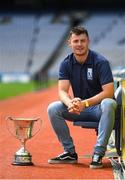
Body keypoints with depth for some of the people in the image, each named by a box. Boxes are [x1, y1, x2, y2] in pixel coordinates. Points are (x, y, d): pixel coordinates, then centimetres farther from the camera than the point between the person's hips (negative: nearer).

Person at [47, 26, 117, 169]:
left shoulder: (100, 62, -15)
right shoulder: (66, 63, -2)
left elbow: (108, 92, -22)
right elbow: (62, 91, -9)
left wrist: (85, 103, -33)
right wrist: (70, 103, -33)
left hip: (98, 107, -4)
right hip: (79, 108, 4)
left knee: (108, 104, -38)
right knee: (52, 108, -18)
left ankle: (98, 153, -34)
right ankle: (70, 152, -9)